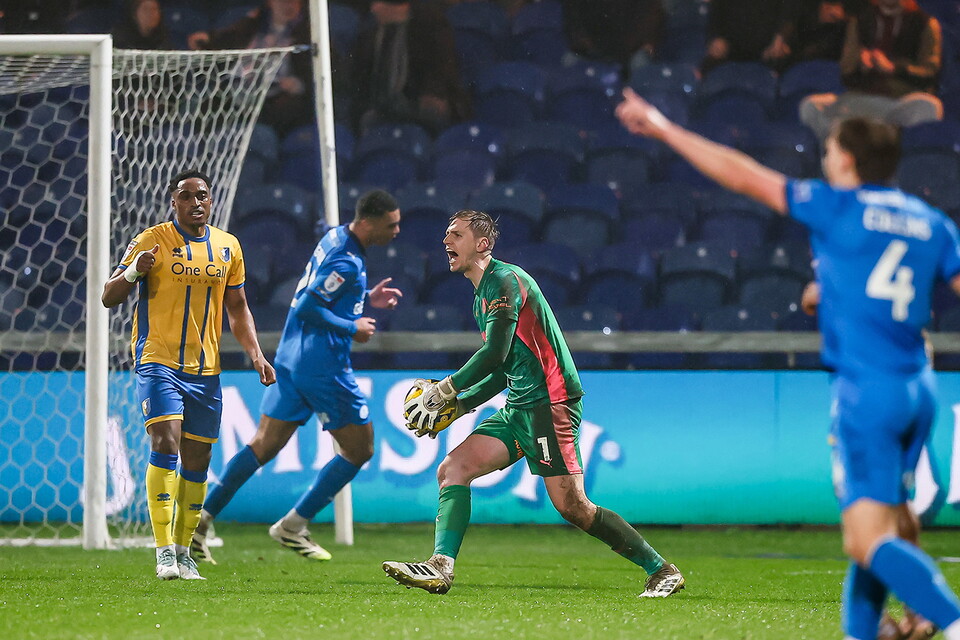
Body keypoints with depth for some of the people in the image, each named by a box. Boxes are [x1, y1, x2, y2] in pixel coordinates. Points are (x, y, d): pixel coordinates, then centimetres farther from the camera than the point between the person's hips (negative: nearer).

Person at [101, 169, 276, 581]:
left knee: (197, 460, 6)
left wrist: (255, 354, 8)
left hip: (205, 370, 5)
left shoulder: (228, 247, 11)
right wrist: (133, 271, -23)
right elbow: (109, 298, -3)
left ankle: (183, 552, 17)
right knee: (165, 443, -19)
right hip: (158, 360, -5)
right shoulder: (152, 241, -3)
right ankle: (164, 551, -21)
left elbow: (237, 308, 21)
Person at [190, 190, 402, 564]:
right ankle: (293, 525, 4)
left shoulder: (335, 238, 11)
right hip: (323, 367, -9)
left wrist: (367, 299, 17)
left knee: (265, 445, 11)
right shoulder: (346, 262, -19)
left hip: (291, 360, 9)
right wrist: (352, 328, -13)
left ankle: (202, 519, 5)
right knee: (360, 449, 4)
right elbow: (307, 307, -22)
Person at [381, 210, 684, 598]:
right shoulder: (482, 297, 21)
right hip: (518, 408, 10)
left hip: (550, 402, -10)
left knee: (572, 506, -12)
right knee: (453, 469, -5)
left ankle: (660, 569, -2)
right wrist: (457, 405, 14)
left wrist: (442, 392, -12)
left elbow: (494, 355, -19)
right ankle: (441, 567, -15)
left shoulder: (505, 280, -10)